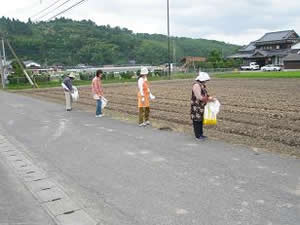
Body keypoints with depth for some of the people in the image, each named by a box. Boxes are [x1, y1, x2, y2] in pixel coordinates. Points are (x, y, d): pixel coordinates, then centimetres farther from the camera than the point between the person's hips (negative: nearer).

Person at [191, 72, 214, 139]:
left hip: (202, 106, 10)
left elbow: (204, 95, 20)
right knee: (197, 120, -2)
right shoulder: (196, 85, -17)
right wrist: (208, 99, -17)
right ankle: (198, 135, 5)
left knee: (201, 120, 15)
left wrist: (209, 98, 1)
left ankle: (200, 134, 24)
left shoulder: (202, 85, 14)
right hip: (196, 106, -10)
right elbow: (199, 97, -22)